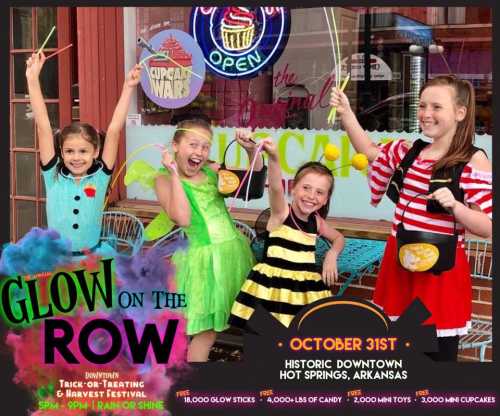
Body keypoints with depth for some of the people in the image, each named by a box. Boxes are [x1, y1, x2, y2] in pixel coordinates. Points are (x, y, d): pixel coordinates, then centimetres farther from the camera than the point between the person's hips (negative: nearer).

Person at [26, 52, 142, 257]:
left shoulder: (100, 176, -3)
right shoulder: (54, 176, -3)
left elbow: (114, 130, -7)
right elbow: (43, 126, -8)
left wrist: (128, 87, -10)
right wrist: (33, 79, -11)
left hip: (92, 256, 0)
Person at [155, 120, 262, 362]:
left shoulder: (212, 170, 7)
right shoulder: (165, 180, -7)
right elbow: (182, 219, -22)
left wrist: (251, 150, -2)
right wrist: (175, 175, -19)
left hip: (234, 250, 6)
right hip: (204, 258, -6)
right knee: (206, 327, 1)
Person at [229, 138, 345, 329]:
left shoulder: (316, 221, 8)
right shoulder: (281, 213, -9)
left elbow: (339, 238, 27)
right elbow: (275, 188, -30)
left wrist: (332, 255, 4)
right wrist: (274, 158, -49)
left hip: (306, 290, 5)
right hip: (273, 287, -5)